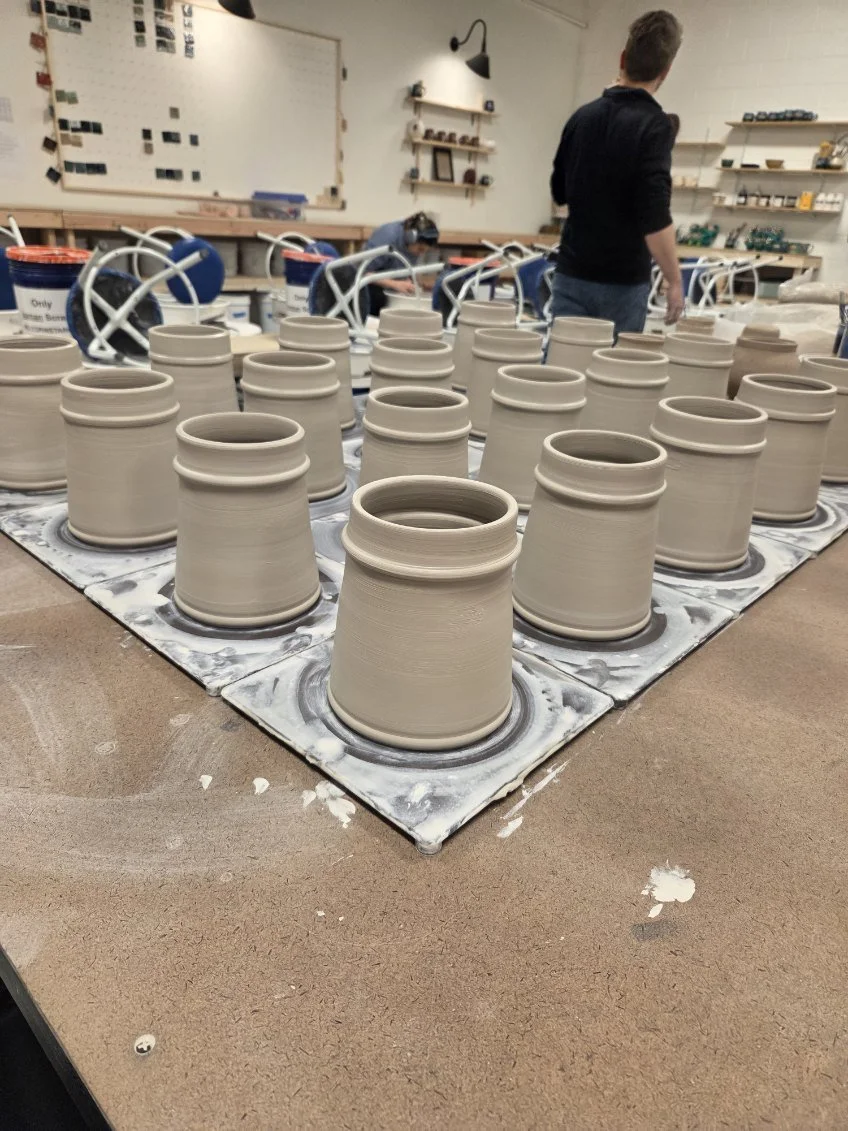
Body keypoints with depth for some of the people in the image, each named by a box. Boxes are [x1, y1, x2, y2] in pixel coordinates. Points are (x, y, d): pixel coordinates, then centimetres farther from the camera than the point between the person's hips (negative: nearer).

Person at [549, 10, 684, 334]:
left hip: (571, 272, 5)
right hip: (621, 282, -5)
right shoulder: (653, 124, -12)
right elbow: (655, 217, -20)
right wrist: (674, 281, -13)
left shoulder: (582, 115, 7)